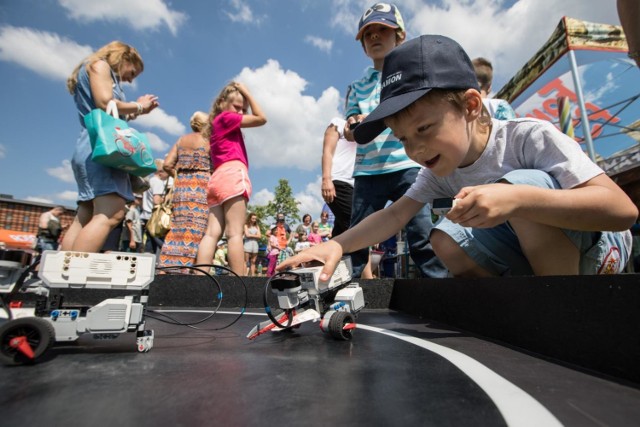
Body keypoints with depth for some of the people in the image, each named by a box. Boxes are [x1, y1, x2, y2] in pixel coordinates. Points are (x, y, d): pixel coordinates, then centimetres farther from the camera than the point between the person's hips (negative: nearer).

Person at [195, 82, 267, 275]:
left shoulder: (218, 124, 31)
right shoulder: (226, 117, 6)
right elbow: (261, 118, 4)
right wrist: (246, 92, 12)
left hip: (218, 179, 9)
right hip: (233, 175, -9)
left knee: (212, 233, -5)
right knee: (235, 233, -16)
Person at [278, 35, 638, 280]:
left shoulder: (530, 136, -25)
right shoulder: (441, 170, -8)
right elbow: (395, 215, -16)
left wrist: (517, 198, -45)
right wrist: (338, 245, -32)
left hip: (597, 247, -5)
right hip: (534, 251, 5)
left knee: (523, 184, -32)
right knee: (445, 239, -15)